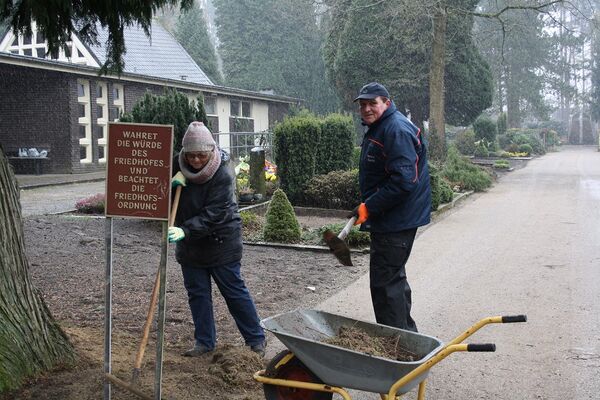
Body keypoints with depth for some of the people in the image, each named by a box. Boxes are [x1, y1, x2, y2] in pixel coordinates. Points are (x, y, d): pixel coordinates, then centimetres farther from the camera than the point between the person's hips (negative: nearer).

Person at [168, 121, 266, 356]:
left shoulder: (222, 175, -22)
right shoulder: (179, 164, -5)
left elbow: (212, 215, -28)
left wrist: (185, 231, -39)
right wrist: (171, 181, -18)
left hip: (221, 242, -6)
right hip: (190, 244, 6)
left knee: (234, 291, 3)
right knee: (197, 293, 11)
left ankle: (256, 339, 17)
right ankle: (205, 342, 23)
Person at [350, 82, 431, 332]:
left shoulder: (397, 131, -19)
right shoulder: (377, 129, 16)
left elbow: (403, 181, -28)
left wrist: (369, 207, -22)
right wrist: (366, 207, 16)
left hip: (397, 221, -11)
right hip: (388, 219, 11)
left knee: (385, 282, -7)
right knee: (393, 277, 20)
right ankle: (406, 333, 34)